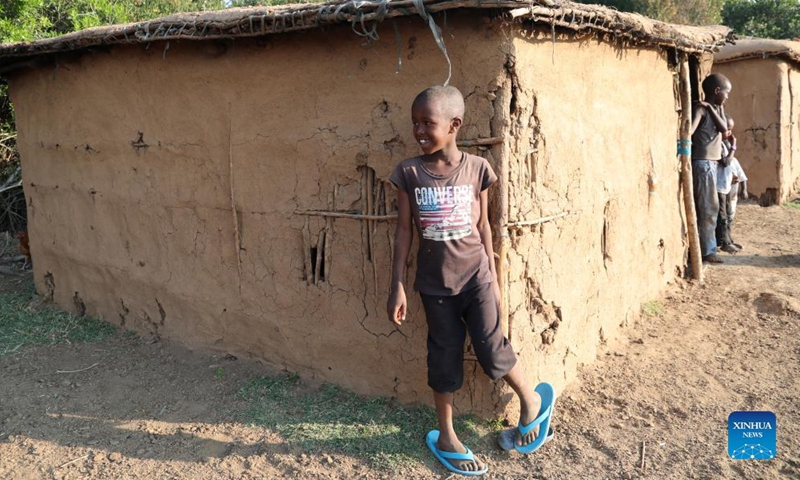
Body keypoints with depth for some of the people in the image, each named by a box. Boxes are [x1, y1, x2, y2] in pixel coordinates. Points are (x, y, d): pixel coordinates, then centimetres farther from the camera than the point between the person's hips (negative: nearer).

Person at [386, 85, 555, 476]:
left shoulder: (476, 168, -7)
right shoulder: (409, 173, -7)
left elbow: (483, 227, 2)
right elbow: (404, 231, -3)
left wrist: (494, 278, 6)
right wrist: (397, 286, -5)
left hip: (476, 275, 0)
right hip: (435, 282, 1)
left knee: (491, 350, -1)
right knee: (444, 357, 9)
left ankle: (532, 401, 29)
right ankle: (445, 436, 27)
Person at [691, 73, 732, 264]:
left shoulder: (715, 109, 15)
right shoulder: (701, 108, -13)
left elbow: (724, 128, 1)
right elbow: (689, 132, -27)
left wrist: (717, 108, -1)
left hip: (711, 163, 9)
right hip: (703, 163, -9)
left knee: (706, 208, 12)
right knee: (709, 208, -5)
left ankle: (703, 246, 20)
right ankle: (707, 251, 2)